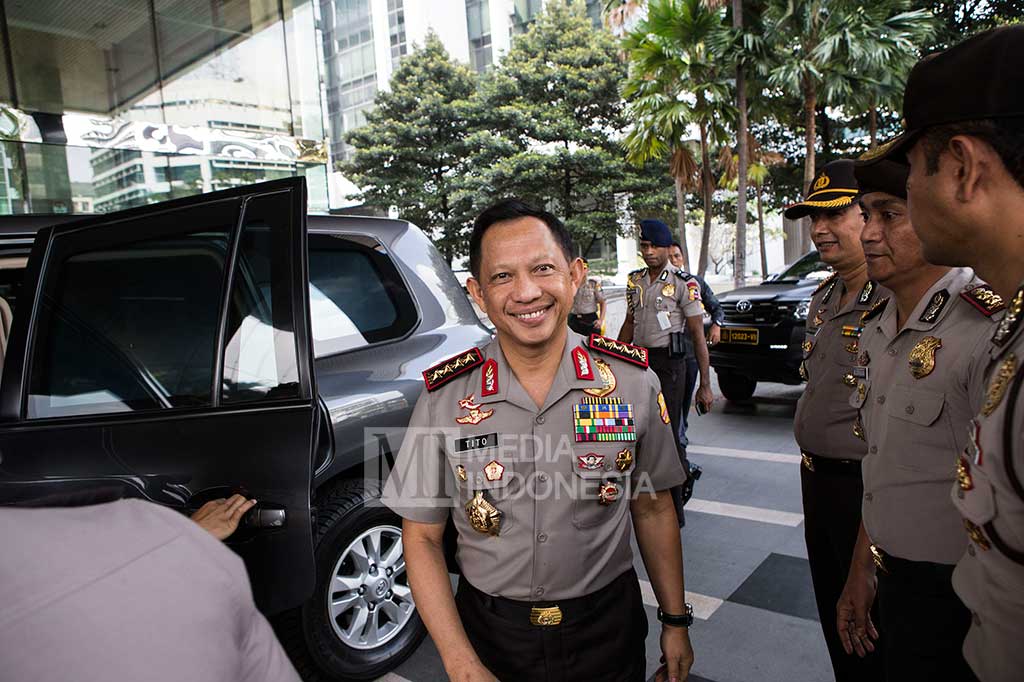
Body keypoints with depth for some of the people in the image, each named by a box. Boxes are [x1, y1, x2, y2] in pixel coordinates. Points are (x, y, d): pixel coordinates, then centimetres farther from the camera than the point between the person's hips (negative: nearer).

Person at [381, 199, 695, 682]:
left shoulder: (633, 382, -11)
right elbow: (422, 538, -7)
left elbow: (653, 508, 1)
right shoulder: (444, 400, -14)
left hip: (609, 629, 1)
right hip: (491, 634, 0)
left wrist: (675, 622, 4)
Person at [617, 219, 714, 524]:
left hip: (669, 364, -6)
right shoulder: (635, 280, 10)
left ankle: (673, 512, 8)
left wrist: (705, 384, -11)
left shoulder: (684, 283, -8)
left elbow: (698, 335, -8)